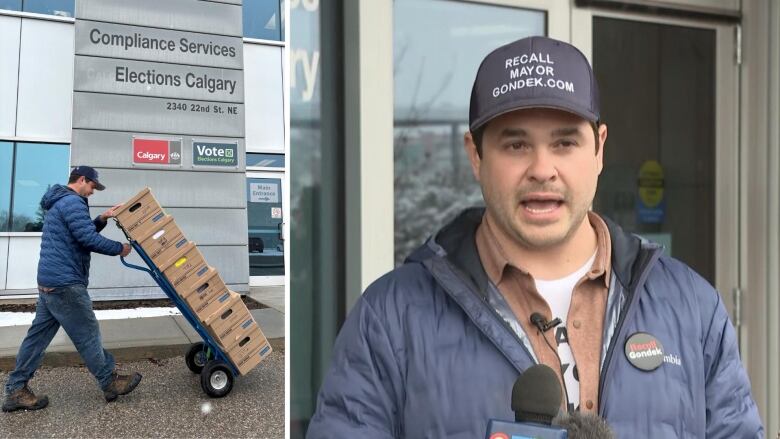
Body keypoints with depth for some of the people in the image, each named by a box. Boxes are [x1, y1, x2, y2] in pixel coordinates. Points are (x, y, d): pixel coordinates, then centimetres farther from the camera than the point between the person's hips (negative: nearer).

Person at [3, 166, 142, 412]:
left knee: (38, 334, 10)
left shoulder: (59, 202, 21)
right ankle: (110, 383, 10)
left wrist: (101, 220, 14)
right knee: (87, 334, 0)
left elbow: (82, 233, 27)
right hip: (65, 283, -11)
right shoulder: (72, 202, -14)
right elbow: (88, 240, -20)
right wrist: (119, 249, -7)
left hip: (49, 281, 11)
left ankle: (16, 390, 11)